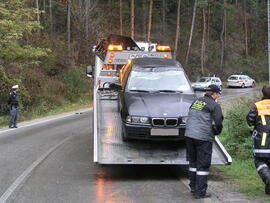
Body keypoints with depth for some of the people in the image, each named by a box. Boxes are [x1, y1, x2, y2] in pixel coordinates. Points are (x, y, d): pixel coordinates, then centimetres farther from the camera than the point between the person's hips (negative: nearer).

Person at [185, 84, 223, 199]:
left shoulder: (196, 102, 15)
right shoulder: (214, 105, -6)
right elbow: (217, 123, -10)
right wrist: (216, 132, 10)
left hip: (189, 135, 7)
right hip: (203, 138, -7)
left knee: (193, 162, 19)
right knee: (203, 165, 1)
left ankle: (193, 187, 26)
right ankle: (200, 192, 3)